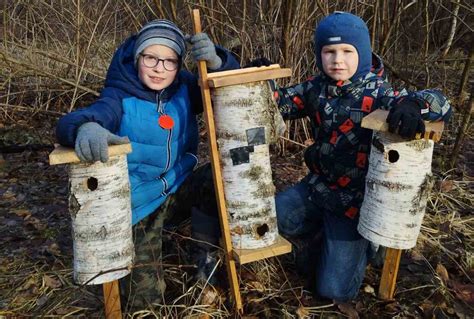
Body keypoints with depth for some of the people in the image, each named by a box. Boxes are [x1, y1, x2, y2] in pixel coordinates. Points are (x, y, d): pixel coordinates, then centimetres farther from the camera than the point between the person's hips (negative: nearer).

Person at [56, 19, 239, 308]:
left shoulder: (184, 89, -6)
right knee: (146, 299, -1)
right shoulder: (120, 99, -18)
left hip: (179, 188, 3)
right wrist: (87, 127, -59)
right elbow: (70, 122, -33)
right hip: (137, 204, -3)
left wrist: (216, 61, -33)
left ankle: (206, 257, -1)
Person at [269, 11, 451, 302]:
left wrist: (411, 103, -48)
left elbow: (441, 104, -25)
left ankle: (361, 244, 30)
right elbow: (278, 103, 7)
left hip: (355, 199, -5)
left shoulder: (376, 95, -19)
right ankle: (317, 242, 20)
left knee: (335, 290, -2)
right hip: (318, 185, 5)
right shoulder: (316, 88, -2)